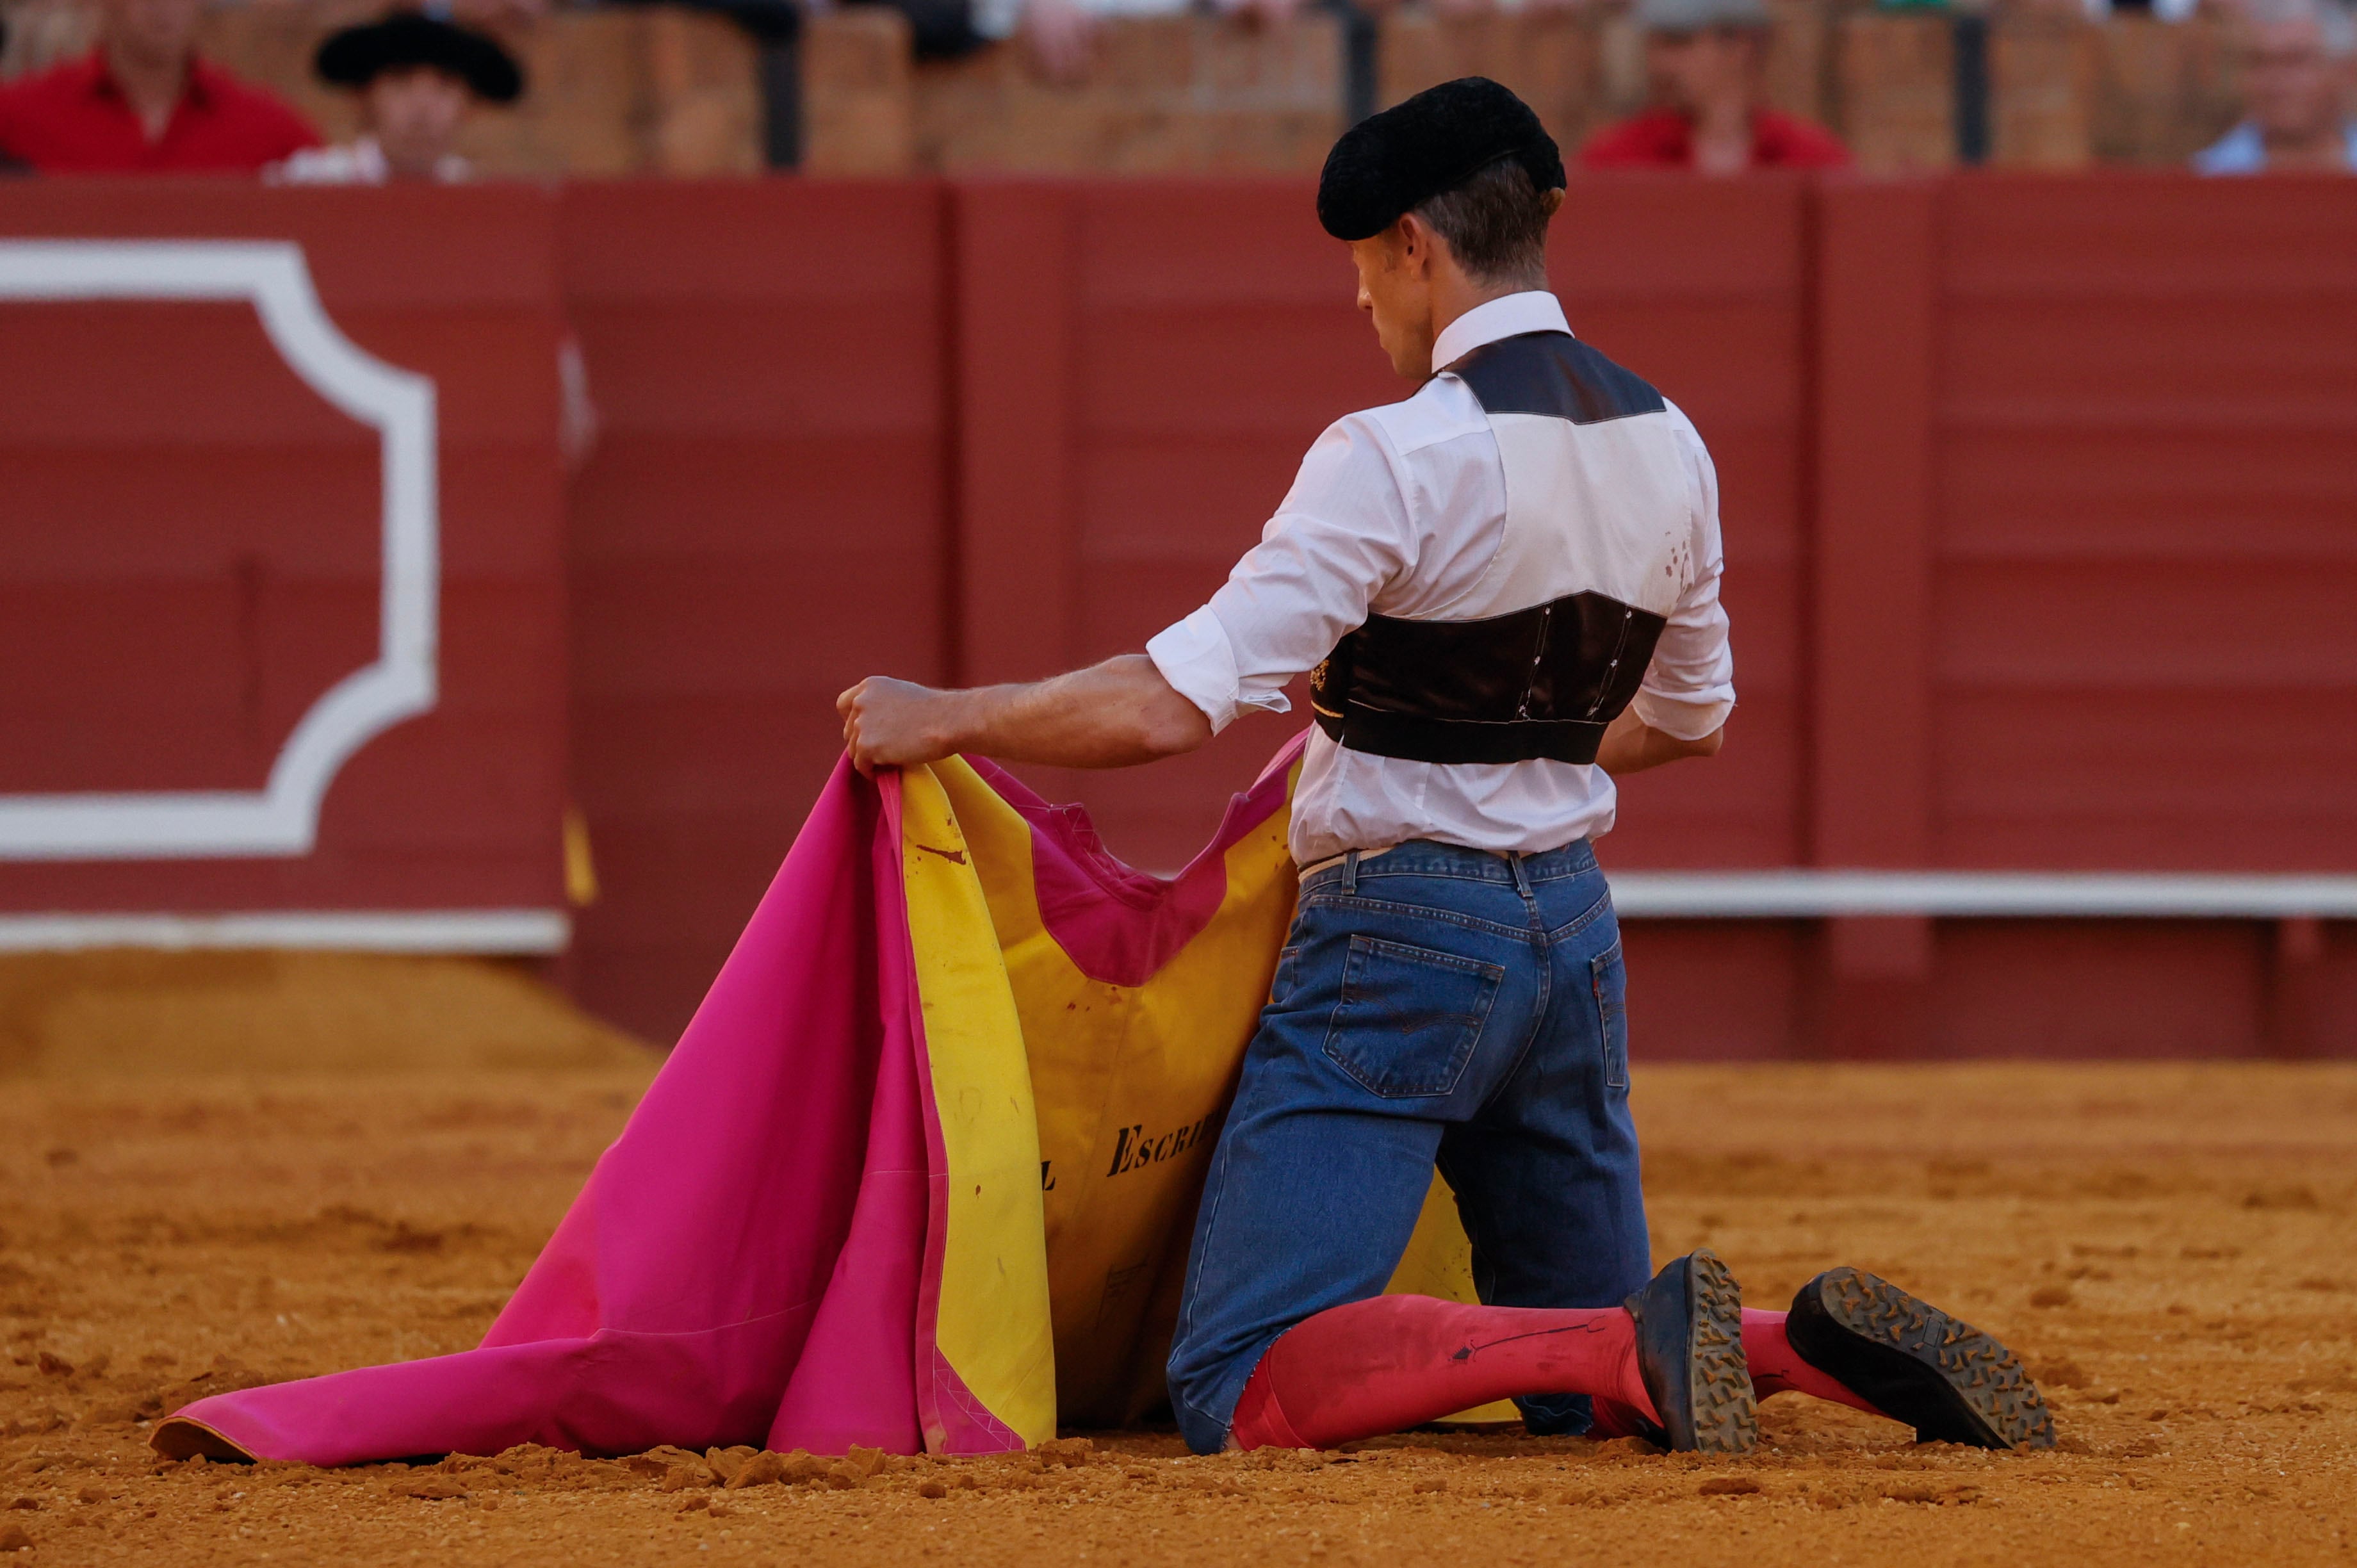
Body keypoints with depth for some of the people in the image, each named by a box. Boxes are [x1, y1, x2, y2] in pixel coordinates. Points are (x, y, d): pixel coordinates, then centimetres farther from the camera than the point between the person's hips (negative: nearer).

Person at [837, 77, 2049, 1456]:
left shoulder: (1403, 457, -17)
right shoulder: (1667, 445, 7)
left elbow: (1175, 706, -20)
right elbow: (1690, 718, 22)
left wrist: (943, 719, -8)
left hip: (1400, 940, -8)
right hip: (1574, 929, 8)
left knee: (1243, 1389, -13)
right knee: (1595, 1392, 19)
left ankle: (1646, 1345, -28)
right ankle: (1816, 1346, -10)